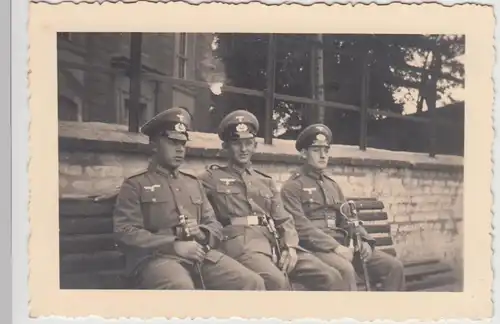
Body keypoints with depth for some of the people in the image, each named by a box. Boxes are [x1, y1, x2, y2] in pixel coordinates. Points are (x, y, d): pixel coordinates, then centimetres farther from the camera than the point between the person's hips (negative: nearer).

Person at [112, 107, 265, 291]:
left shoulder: (193, 183, 26)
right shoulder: (134, 185, 9)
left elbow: (215, 226, 22)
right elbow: (126, 234, -4)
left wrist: (201, 233, -3)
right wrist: (174, 245, -15)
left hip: (202, 253, 5)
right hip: (157, 257, -5)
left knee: (253, 283, -17)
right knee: (182, 289, -38)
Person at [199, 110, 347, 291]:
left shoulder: (266, 182, 24)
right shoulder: (211, 179, 12)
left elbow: (284, 220, 17)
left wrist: (290, 247, -2)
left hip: (273, 242, 5)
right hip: (240, 243, -5)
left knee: (330, 277, -11)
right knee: (277, 281, -34)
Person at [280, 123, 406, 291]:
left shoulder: (332, 184, 21)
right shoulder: (292, 186, -3)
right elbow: (301, 227, -14)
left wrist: (364, 240, -2)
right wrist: (334, 247, -22)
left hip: (341, 242, 7)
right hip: (315, 247, -7)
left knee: (393, 265, -6)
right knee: (345, 269, -36)